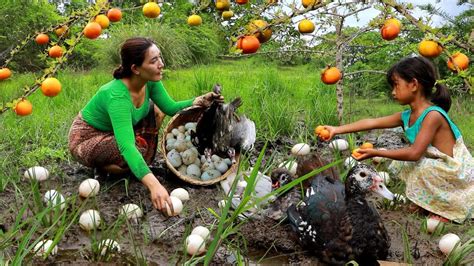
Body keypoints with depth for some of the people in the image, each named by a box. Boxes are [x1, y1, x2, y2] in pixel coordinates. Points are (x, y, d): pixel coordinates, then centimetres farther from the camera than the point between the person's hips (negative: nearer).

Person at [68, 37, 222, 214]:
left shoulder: (150, 81, -16)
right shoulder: (117, 96, -37)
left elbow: (171, 108, -4)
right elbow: (126, 146, -47)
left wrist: (200, 101, -23)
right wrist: (154, 185, -58)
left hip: (113, 132, 7)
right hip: (85, 139, -7)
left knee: (156, 110, -7)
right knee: (139, 148, -31)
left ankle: (141, 163, 3)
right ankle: (102, 165, 0)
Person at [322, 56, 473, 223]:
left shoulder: (433, 115, -26)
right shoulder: (406, 116, -2)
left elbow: (414, 153, -30)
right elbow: (371, 123, -3)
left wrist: (376, 153, -25)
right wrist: (337, 130, -5)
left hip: (456, 173, -8)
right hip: (438, 168, 8)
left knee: (423, 168, -29)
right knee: (401, 164, 5)